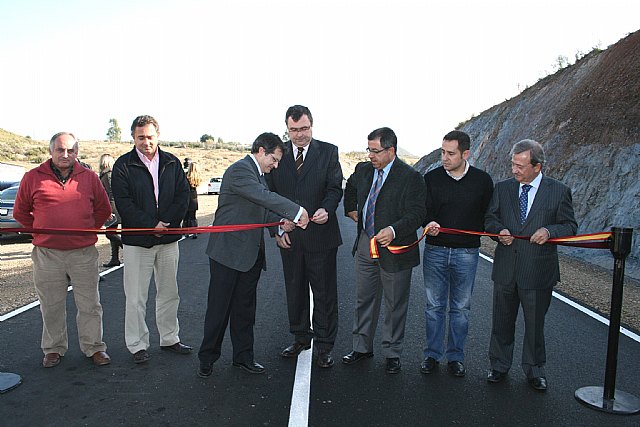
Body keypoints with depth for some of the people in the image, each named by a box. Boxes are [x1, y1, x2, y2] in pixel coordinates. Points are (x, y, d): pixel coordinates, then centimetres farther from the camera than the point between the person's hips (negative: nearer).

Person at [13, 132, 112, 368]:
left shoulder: (89, 177, 4)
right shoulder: (33, 178, 2)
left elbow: (103, 209, 14)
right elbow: (20, 211, 13)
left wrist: (88, 230, 8)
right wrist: (41, 232, 8)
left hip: (83, 253, 0)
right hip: (47, 254, 0)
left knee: (90, 305, 6)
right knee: (51, 307, 11)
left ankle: (94, 347, 19)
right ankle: (54, 349, 27)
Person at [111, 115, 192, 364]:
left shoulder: (171, 163, 7)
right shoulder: (123, 165, -3)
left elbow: (183, 196, 3)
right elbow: (123, 203, -10)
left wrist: (167, 223, -10)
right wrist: (151, 225, -16)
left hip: (168, 239, 4)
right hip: (137, 241, -3)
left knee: (169, 293, 14)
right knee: (136, 298, 3)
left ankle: (170, 338, 28)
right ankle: (137, 345, 17)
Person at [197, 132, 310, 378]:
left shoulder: (258, 175, 16)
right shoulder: (239, 170, -15)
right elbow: (264, 197, -28)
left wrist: (281, 221, -1)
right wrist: (297, 211, -28)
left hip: (250, 254, 9)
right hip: (228, 251, -9)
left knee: (245, 308, 15)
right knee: (219, 308, 4)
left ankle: (243, 356, 27)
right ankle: (207, 358, 20)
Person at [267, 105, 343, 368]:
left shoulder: (328, 152, -1)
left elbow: (335, 188, -4)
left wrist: (326, 210, -24)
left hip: (321, 235, -2)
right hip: (289, 236, 3)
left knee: (325, 292, 5)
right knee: (295, 290, 15)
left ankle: (324, 345, 19)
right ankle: (301, 338, 32)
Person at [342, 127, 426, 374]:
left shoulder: (411, 177, -15)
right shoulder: (362, 170, 4)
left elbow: (416, 215, -20)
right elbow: (350, 188, 27)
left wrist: (393, 230, -34)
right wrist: (351, 209, 14)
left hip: (394, 249, -5)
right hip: (365, 246, 6)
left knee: (395, 305, 9)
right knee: (364, 299, 16)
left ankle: (392, 353, 25)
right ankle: (362, 347, 32)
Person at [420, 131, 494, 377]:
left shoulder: (482, 180, -1)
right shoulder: (431, 178, 0)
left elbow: (489, 214, 8)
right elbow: (424, 211, -2)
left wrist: (473, 234, -4)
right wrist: (429, 223, -23)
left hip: (466, 253, 0)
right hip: (435, 250, 1)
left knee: (460, 308, 9)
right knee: (434, 306, 8)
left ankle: (455, 357, 23)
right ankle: (432, 354, 21)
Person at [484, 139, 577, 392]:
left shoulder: (559, 191, -3)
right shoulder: (502, 188, 4)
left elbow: (570, 226, 0)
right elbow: (490, 218, 10)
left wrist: (549, 231, -20)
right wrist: (500, 230, -11)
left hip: (539, 270, -2)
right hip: (505, 269, 2)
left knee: (535, 324, 11)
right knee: (502, 321, 13)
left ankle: (534, 370, 30)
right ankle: (499, 366, 31)